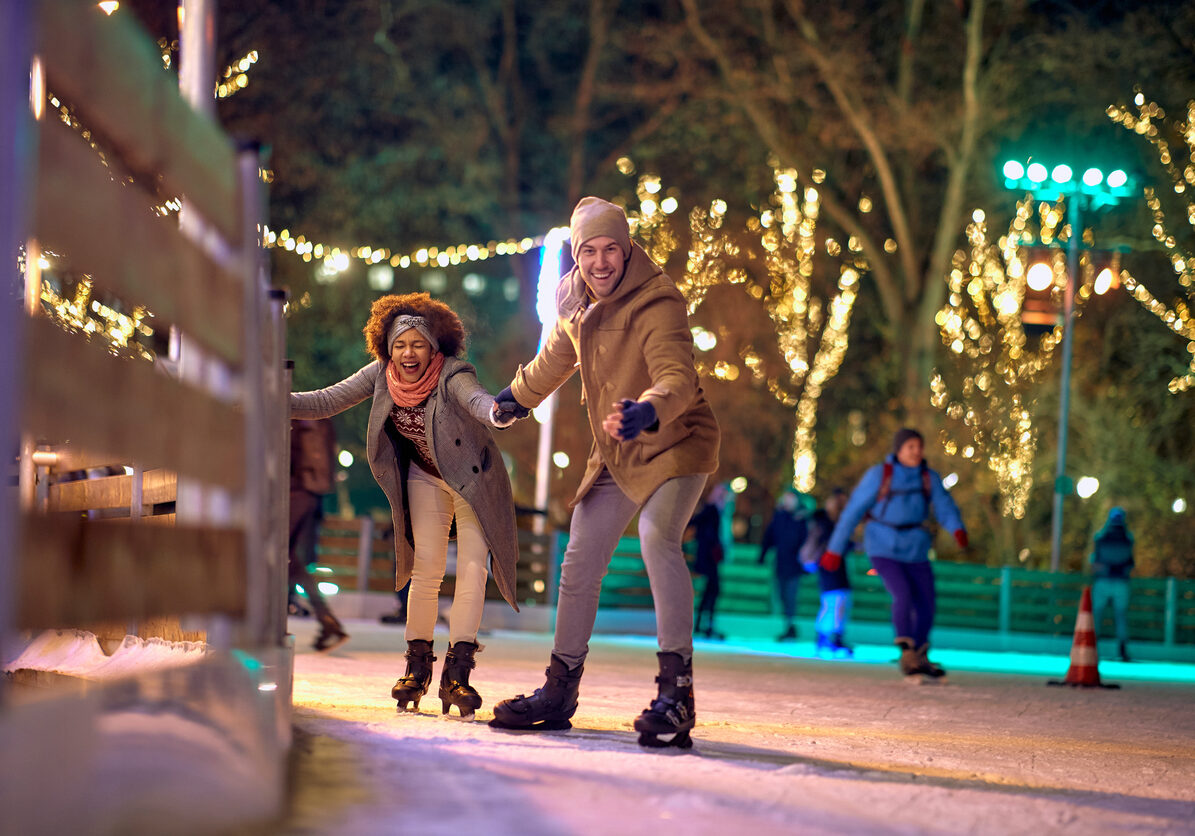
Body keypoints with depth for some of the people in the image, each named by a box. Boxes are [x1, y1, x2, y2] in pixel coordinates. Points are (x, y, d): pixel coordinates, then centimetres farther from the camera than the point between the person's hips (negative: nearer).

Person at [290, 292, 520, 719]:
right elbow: (326, 402, -13)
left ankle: (456, 675, -13)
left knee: (471, 569, -13)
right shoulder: (381, 376, -15)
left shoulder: (452, 375, -28)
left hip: (472, 480, -3)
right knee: (427, 569, -6)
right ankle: (417, 666, 8)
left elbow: (475, 398, -50)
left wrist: (496, 411, -74)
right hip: (425, 480, 3)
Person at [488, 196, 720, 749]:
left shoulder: (656, 304, -22)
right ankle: (560, 692, 26)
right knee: (579, 565, 10)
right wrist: (517, 398, 39)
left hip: (675, 445, -8)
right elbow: (556, 359, 23)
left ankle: (675, 693, -35)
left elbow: (678, 379, -38)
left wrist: (648, 412, -59)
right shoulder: (577, 304, 1)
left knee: (658, 538, -32)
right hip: (614, 455, 8)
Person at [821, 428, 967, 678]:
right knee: (903, 595, -24)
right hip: (883, 550, -4)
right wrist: (835, 549, -5)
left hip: (915, 552, 4)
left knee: (925, 607, 4)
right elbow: (853, 511, -7)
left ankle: (920, 658, 28)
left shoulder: (930, 479, -3)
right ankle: (907, 654, -11)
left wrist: (958, 530, -34)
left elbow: (945, 509, -10)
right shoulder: (879, 475, -12)